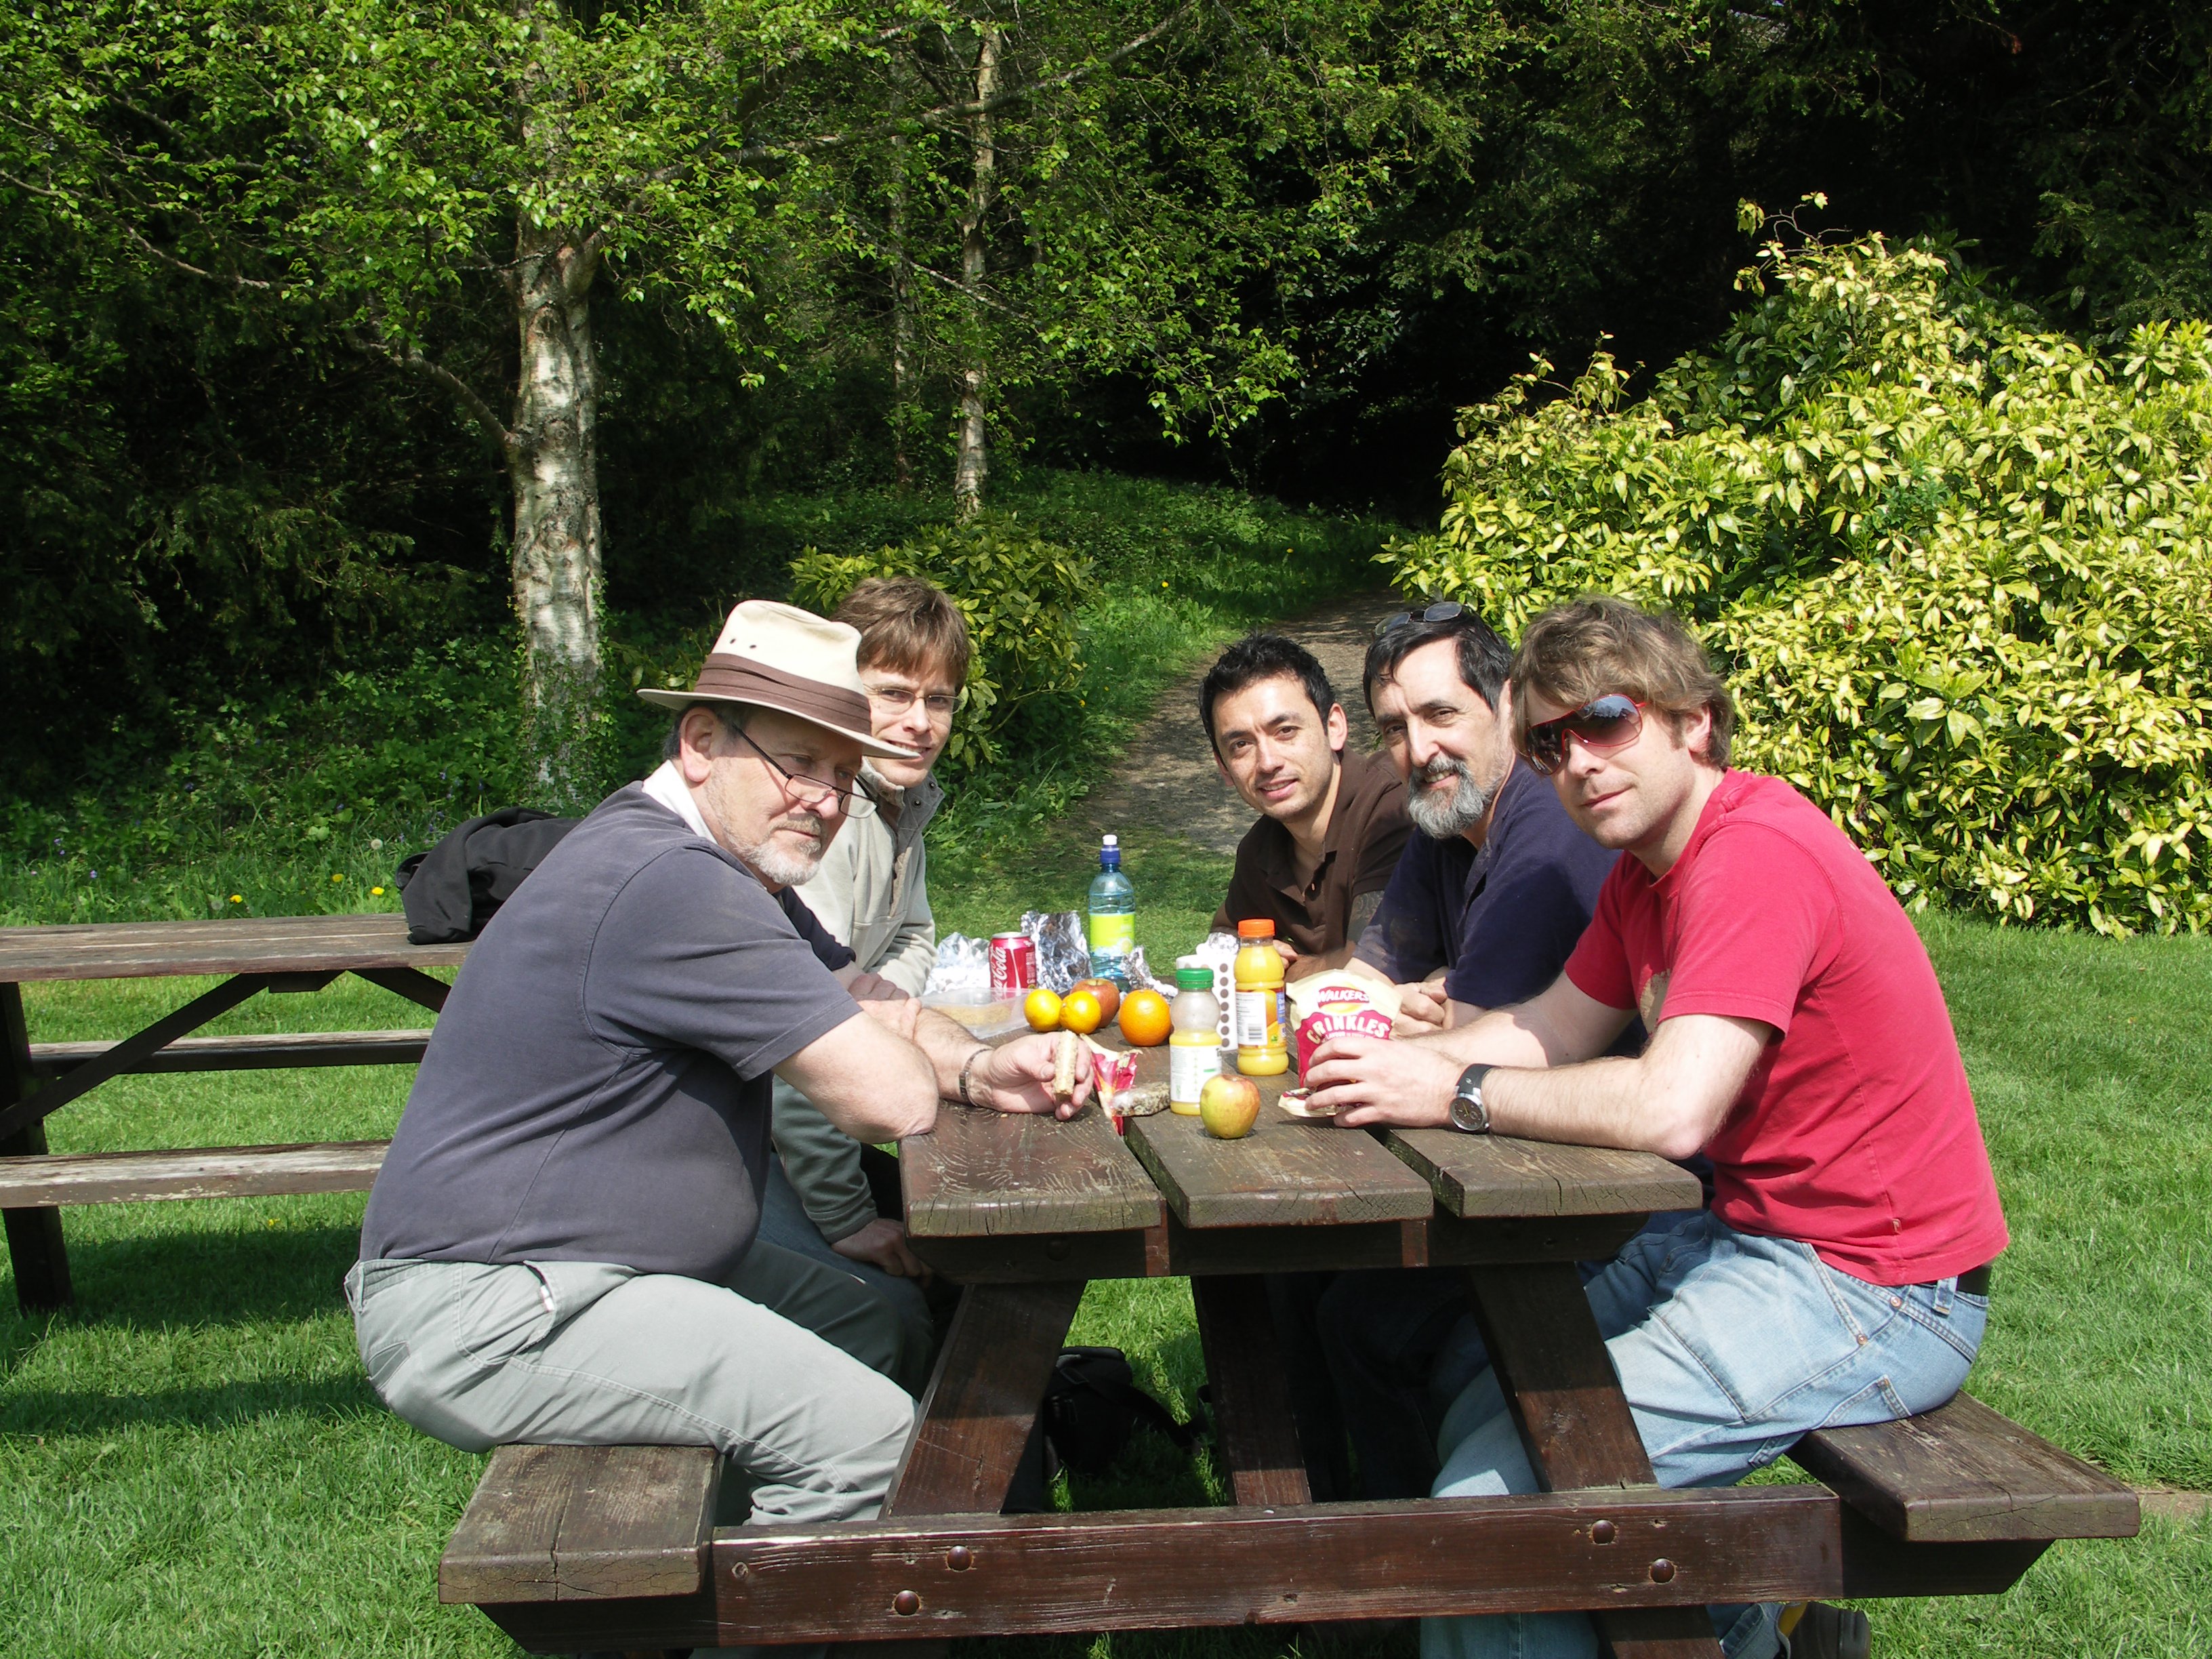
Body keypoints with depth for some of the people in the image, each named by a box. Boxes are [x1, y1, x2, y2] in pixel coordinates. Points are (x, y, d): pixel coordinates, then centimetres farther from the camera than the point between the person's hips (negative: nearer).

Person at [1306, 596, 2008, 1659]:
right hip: (1746, 1233, 10)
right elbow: (1554, 1029, 12)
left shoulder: (1757, 857, -23)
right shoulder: (1647, 867, 9)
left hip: (1864, 1285, -10)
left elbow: (1671, 1110, -31)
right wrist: (1388, 1059, -5)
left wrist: (1453, 1093, -21)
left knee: (1490, 1501, -16)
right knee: (1477, 1419, 14)